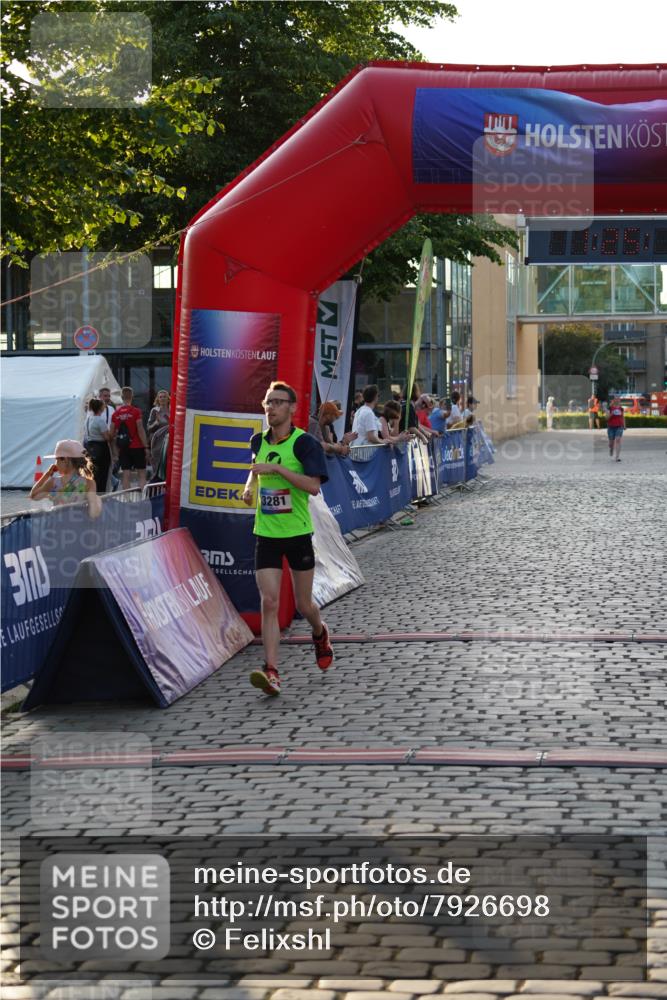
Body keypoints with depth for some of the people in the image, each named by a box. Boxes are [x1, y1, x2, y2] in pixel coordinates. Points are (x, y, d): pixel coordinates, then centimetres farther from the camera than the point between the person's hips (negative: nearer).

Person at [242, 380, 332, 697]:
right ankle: (271, 672, -15)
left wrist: (277, 468, -27)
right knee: (269, 602, -11)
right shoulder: (258, 441, 7)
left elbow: (314, 486, -23)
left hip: (298, 533, -3)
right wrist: (250, 486, 11)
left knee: (303, 605, 10)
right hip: (266, 535, 3)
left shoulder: (305, 443, -11)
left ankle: (320, 634, 45)